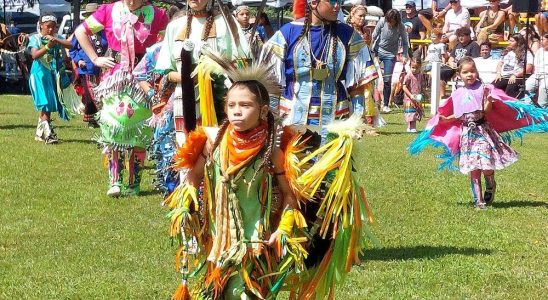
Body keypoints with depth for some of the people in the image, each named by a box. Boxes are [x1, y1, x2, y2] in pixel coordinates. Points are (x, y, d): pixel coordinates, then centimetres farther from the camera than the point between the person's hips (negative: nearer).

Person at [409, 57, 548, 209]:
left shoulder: (483, 89, -2)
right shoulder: (458, 94, 9)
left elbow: (486, 111, -7)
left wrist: (489, 100, -25)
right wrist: (445, 119, 1)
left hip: (482, 130, -3)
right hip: (467, 133, 3)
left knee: (487, 166, -11)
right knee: (473, 169, 2)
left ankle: (490, 187, 20)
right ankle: (478, 200, 9)